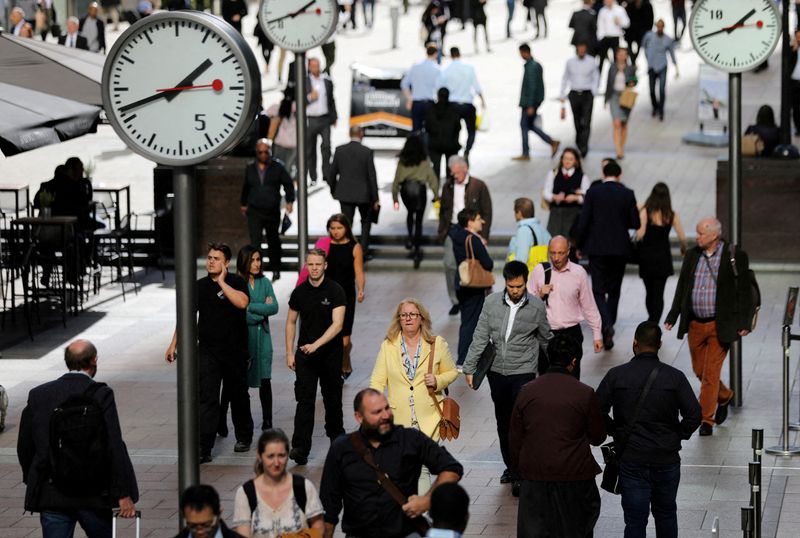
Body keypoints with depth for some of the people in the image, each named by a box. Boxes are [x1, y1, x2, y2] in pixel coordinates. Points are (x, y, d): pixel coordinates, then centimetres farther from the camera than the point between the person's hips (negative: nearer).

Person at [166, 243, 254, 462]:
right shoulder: (200, 286, 4)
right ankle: (203, 448, -11)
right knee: (207, 399, -8)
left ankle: (244, 436, 35)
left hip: (235, 351, -1)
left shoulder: (236, 282, -5)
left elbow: (242, 302, -27)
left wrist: (221, 281, -21)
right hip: (208, 351, 1)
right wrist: (173, 344, 3)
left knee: (238, 395, 14)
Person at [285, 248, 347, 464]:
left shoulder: (335, 291, -9)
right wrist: (290, 353, 5)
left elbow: (337, 324, -17)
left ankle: (335, 434, 36)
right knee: (305, 400, -8)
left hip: (330, 352, -1)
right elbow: (291, 322, 11)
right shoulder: (299, 292, 2)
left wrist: (316, 344, -27)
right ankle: (300, 448, -15)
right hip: (305, 354, 1)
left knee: (332, 397, 13)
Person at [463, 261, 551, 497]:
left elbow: (545, 339, 7)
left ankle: (520, 475, -5)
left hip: (523, 372, -3)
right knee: (503, 422, 13)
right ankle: (510, 466, 28)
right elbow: (480, 337, 1)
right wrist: (469, 368, 0)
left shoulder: (536, 306, -7)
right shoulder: (492, 302, -4)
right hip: (497, 371, 3)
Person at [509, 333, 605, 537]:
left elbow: (515, 438, 5)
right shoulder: (585, 394, -10)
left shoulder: (527, 392, -2)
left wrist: (520, 466, 18)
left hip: (534, 475, 2)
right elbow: (597, 437, 1)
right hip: (573, 474, -2)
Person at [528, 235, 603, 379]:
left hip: (571, 333, -1)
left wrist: (597, 335, 8)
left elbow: (589, 306, 7)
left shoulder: (578, 273, -1)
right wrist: (540, 295, -11)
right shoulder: (539, 271, 0)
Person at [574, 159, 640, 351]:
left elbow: (583, 221, -7)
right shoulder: (627, 194, -2)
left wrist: (579, 246, 5)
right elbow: (636, 223, -1)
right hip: (620, 249, 2)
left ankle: (606, 325, -23)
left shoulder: (593, 192, -5)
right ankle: (608, 328, 17)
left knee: (598, 290, 0)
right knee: (614, 290, 14)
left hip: (597, 248, -2)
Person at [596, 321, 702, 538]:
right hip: (667, 459, 1)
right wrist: (678, 436, 6)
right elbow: (694, 414, -10)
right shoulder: (675, 377, -6)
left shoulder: (616, 375, -6)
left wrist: (616, 433, 7)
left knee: (635, 520, 2)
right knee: (666, 514, 19)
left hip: (631, 461, -1)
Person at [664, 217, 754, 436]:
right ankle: (724, 397, 41)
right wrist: (673, 316, 9)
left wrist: (744, 323, -10)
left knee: (711, 372, -5)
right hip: (695, 324, 5)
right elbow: (682, 288, 13)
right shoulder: (692, 256, 6)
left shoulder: (735, 257, -8)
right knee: (700, 371, 15)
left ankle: (706, 419, 3)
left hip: (719, 325, -5)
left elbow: (744, 291, -6)